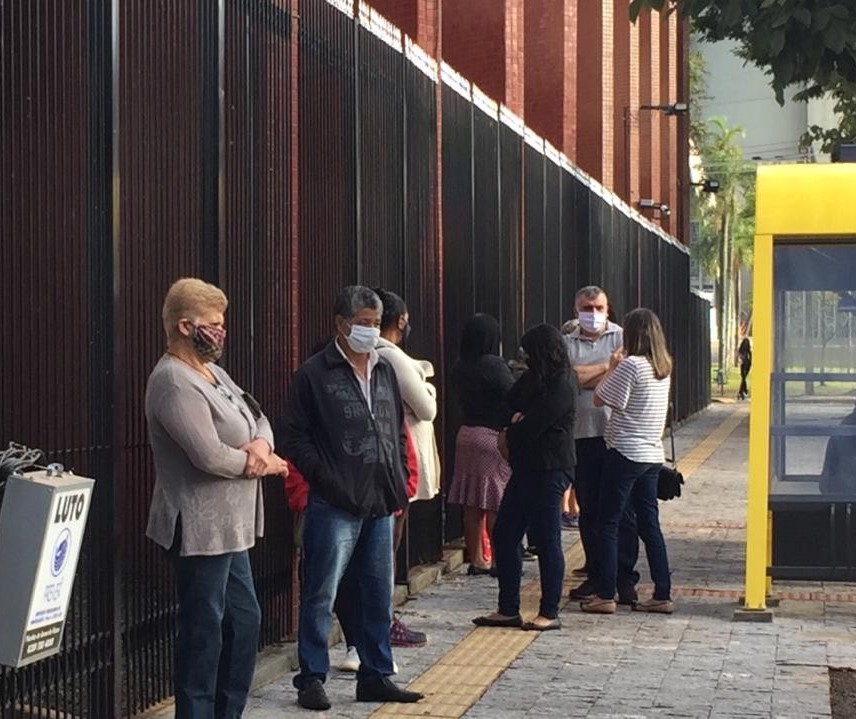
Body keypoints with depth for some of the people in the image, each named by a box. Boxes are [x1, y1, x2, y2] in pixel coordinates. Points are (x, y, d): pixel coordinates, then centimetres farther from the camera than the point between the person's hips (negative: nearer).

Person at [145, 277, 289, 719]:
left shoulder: (211, 371, 13)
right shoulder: (175, 384, -18)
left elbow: (258, 418, 15)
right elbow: (211, 456, -26)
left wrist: (261, 444, -9)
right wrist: (265, 465, -9)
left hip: (227, 527, 10)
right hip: (201, 529, -10)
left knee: (244, 619, 16)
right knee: (204, 630, -3)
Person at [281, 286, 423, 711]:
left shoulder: (384, 372, 14)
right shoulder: (314, 374, -6)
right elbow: (296, 438, -8)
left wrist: (399, 484, 11)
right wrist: (327, 481, -15)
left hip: (380, 504, 7)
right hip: (335, 505, -6)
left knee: (378, 596, 12)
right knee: (321, 596, -1)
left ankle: (375, 676, 21)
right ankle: (311, 679, 8)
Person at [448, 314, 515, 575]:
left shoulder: (459, 367, 7)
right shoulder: (493, 365, -15)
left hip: (467, 434, 7)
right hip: (494, 436, -7)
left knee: (472, 505, 8)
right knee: (496, 506, -3)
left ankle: (476, 560, 13)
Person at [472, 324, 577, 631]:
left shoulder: (560, 386, -16)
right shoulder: (535, 379, 15)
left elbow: (530, 429, -19)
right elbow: (511, 401, 14)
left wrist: (508, 435, 1)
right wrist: (517, 416, -8)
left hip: (549, 471, -10)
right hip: (527, 468, 10)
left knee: (546, 540, -3)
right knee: (504, 535, 9)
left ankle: (550, 613, 5)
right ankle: (508, 610, 14)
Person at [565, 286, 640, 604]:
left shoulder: (622, 337, 6)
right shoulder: (566, 343, 11)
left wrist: (584, 376, -7)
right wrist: (607, 366, -4)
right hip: (582, 435, 3)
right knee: (589, 508, 8)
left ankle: (625, 577, 1)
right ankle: (596, 574, 16)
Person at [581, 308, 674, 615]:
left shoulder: (631, 365, -16)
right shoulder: (664, 367, 9)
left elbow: (600, 398, -12)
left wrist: (611, 368, 1)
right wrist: (618, 369, 13)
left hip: (625, 453, -8)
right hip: (652, 454, 8)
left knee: (608, 523, 0)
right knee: (649, 524, 11)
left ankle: (606, 595, 0)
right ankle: (663, 594, 12)